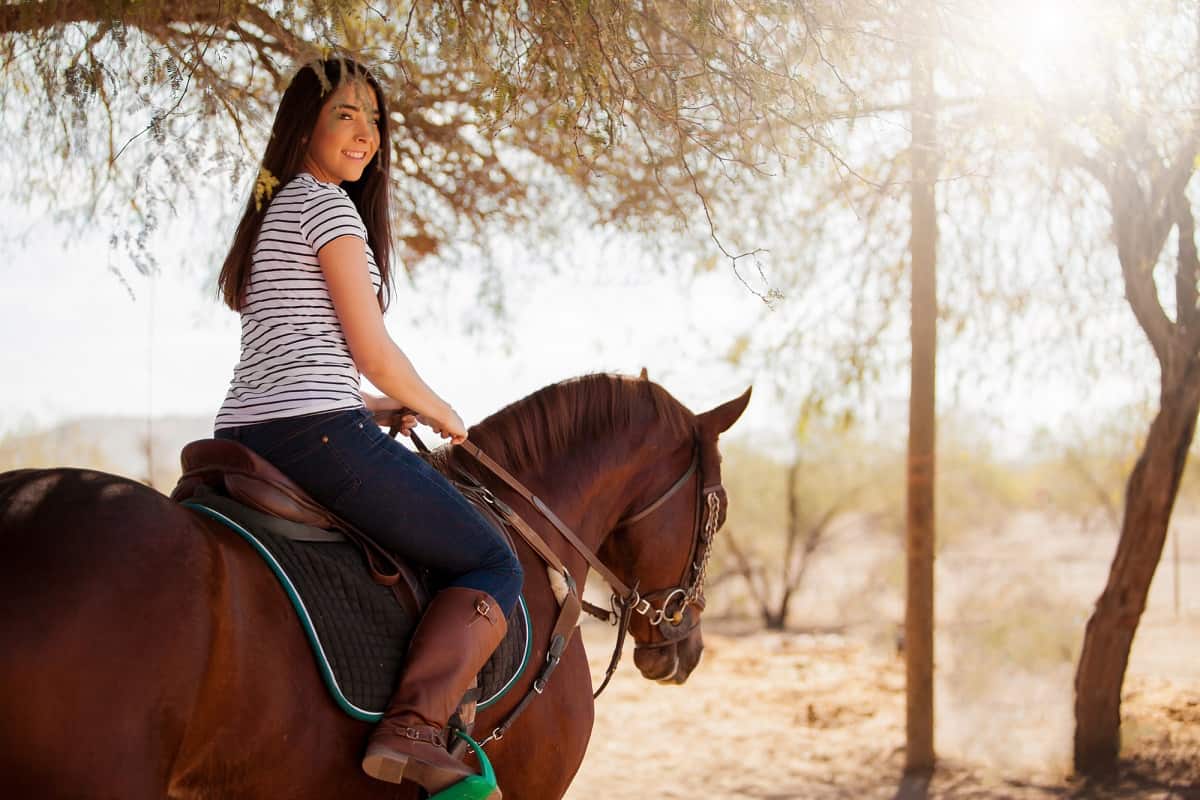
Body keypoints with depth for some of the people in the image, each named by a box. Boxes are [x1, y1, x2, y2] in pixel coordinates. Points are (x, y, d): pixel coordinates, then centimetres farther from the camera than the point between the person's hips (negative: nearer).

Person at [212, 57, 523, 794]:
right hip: (316, 434, -10)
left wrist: (391, 405, 27)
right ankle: (414, 728, -25)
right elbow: (372, 349, -8)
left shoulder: (273, 210, 25)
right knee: (494, 565, -6)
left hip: (241, 436, 10)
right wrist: (445, 417, 8)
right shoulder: (326, 202, -4)